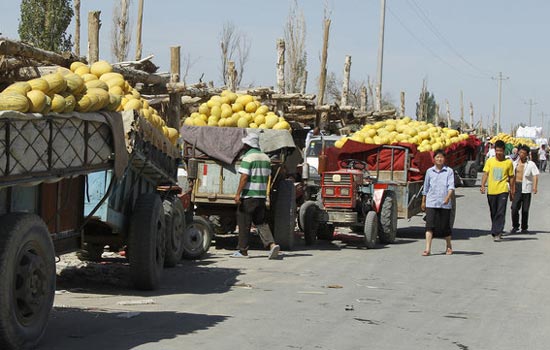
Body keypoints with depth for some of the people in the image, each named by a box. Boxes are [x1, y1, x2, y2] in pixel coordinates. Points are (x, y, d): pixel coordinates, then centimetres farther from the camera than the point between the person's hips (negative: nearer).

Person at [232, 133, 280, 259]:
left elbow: (244, 177, -17)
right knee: (261, 222, 10)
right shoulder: (265, 157, 11)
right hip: (261, 195, 7)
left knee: (244, 223, 3)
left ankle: (243, 250, 8)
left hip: (248, 195, -7)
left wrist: (238, 194, -16)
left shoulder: (248, 157, -11)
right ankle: (272, 244, -8)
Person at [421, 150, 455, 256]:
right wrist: (423, 201, 20)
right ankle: (427, 249, -11)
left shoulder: (449, 171, 1)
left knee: (445, 226, 7)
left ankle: (449, 247, 27)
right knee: (430, 225, -9)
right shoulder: (429, 171, 8)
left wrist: (448, 197, -25)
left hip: (445, 203, -1)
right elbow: (426, 187, 17)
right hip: (431, 203, 1)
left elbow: (451, 186, -8)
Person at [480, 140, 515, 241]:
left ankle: (497, 233, -14)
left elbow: (511, 177, 8)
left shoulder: (508, 162, 2)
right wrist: (483, 185, -12)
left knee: (500, 213, -12)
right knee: (493, 213, 12)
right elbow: (485, 174, 3)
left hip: (503, 191, -3)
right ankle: (497, 232, 27)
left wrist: (512, 192, 9)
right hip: (491, 191, 3)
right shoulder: (490, 161, 5)